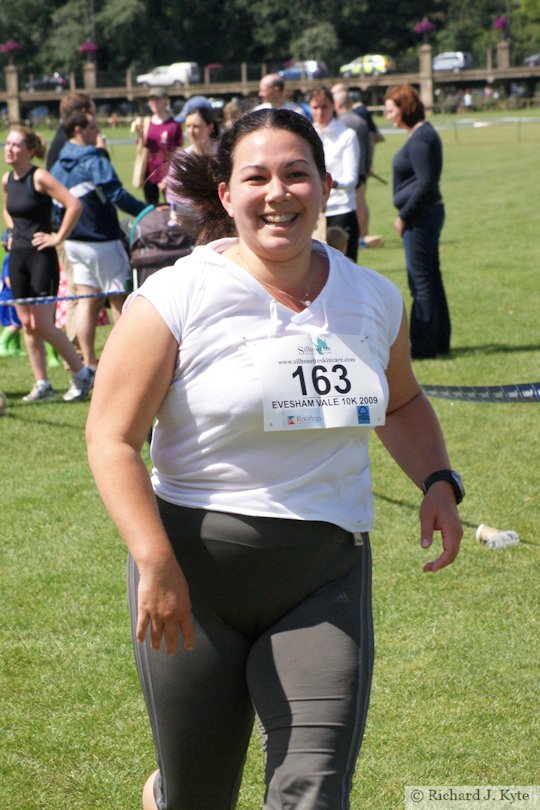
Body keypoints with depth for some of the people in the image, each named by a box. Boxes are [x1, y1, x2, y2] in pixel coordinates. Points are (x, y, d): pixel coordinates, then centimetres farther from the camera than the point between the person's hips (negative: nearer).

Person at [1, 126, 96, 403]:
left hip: (41, 256, -7)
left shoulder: (39, 178, -14)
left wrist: (58, 237, -16)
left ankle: (82, 373, 7)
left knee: (43, 325, -8)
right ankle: (42, 384, 14)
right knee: (27, 324, 7)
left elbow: (74, 205, -23)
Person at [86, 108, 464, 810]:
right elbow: (112, 438, -9)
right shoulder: (177, 298, -8)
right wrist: (155, 563, -19)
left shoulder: (375, 300, 6)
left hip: (327, 574, 3)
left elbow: (402, 402, 25)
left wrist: (438, 481, 6)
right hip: (194, 572, -2)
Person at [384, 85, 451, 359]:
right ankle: (439, 341, 21)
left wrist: (403, 216, -15)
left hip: (420, 215, -10)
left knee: (421, 282, -6)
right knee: (431, 279, 15)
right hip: (428, 214, 10)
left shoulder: (419, 138, -16)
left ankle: (423, 346, -2)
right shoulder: (424, 133, 14)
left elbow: (425, 183, -21)